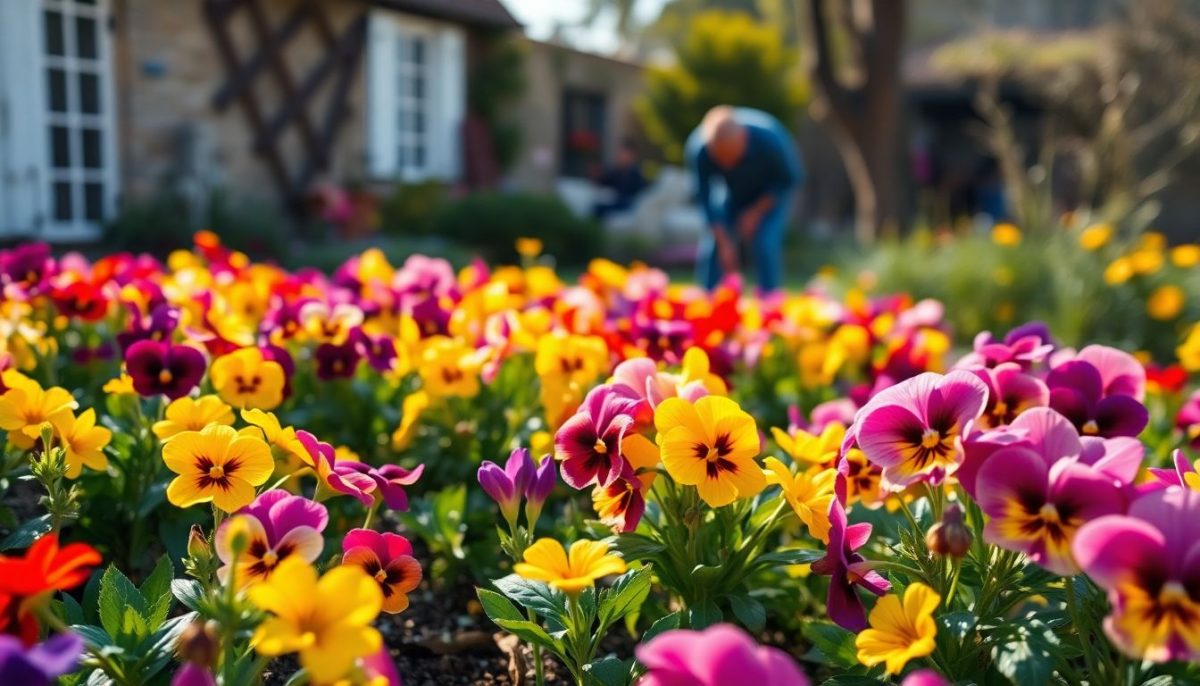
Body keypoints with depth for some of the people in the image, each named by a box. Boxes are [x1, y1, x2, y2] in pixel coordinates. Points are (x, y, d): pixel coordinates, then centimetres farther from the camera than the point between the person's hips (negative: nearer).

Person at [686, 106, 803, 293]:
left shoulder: (768, 139, -38)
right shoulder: (698, 150, -33)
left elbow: (790, 179, -19)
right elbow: (705, 198, -21)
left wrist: (756, 212, -21)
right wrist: (724, 243, -23)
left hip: (772, 192, -3)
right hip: (736, 193, 3)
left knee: (764, 243, -22)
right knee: (711, 248, -9)